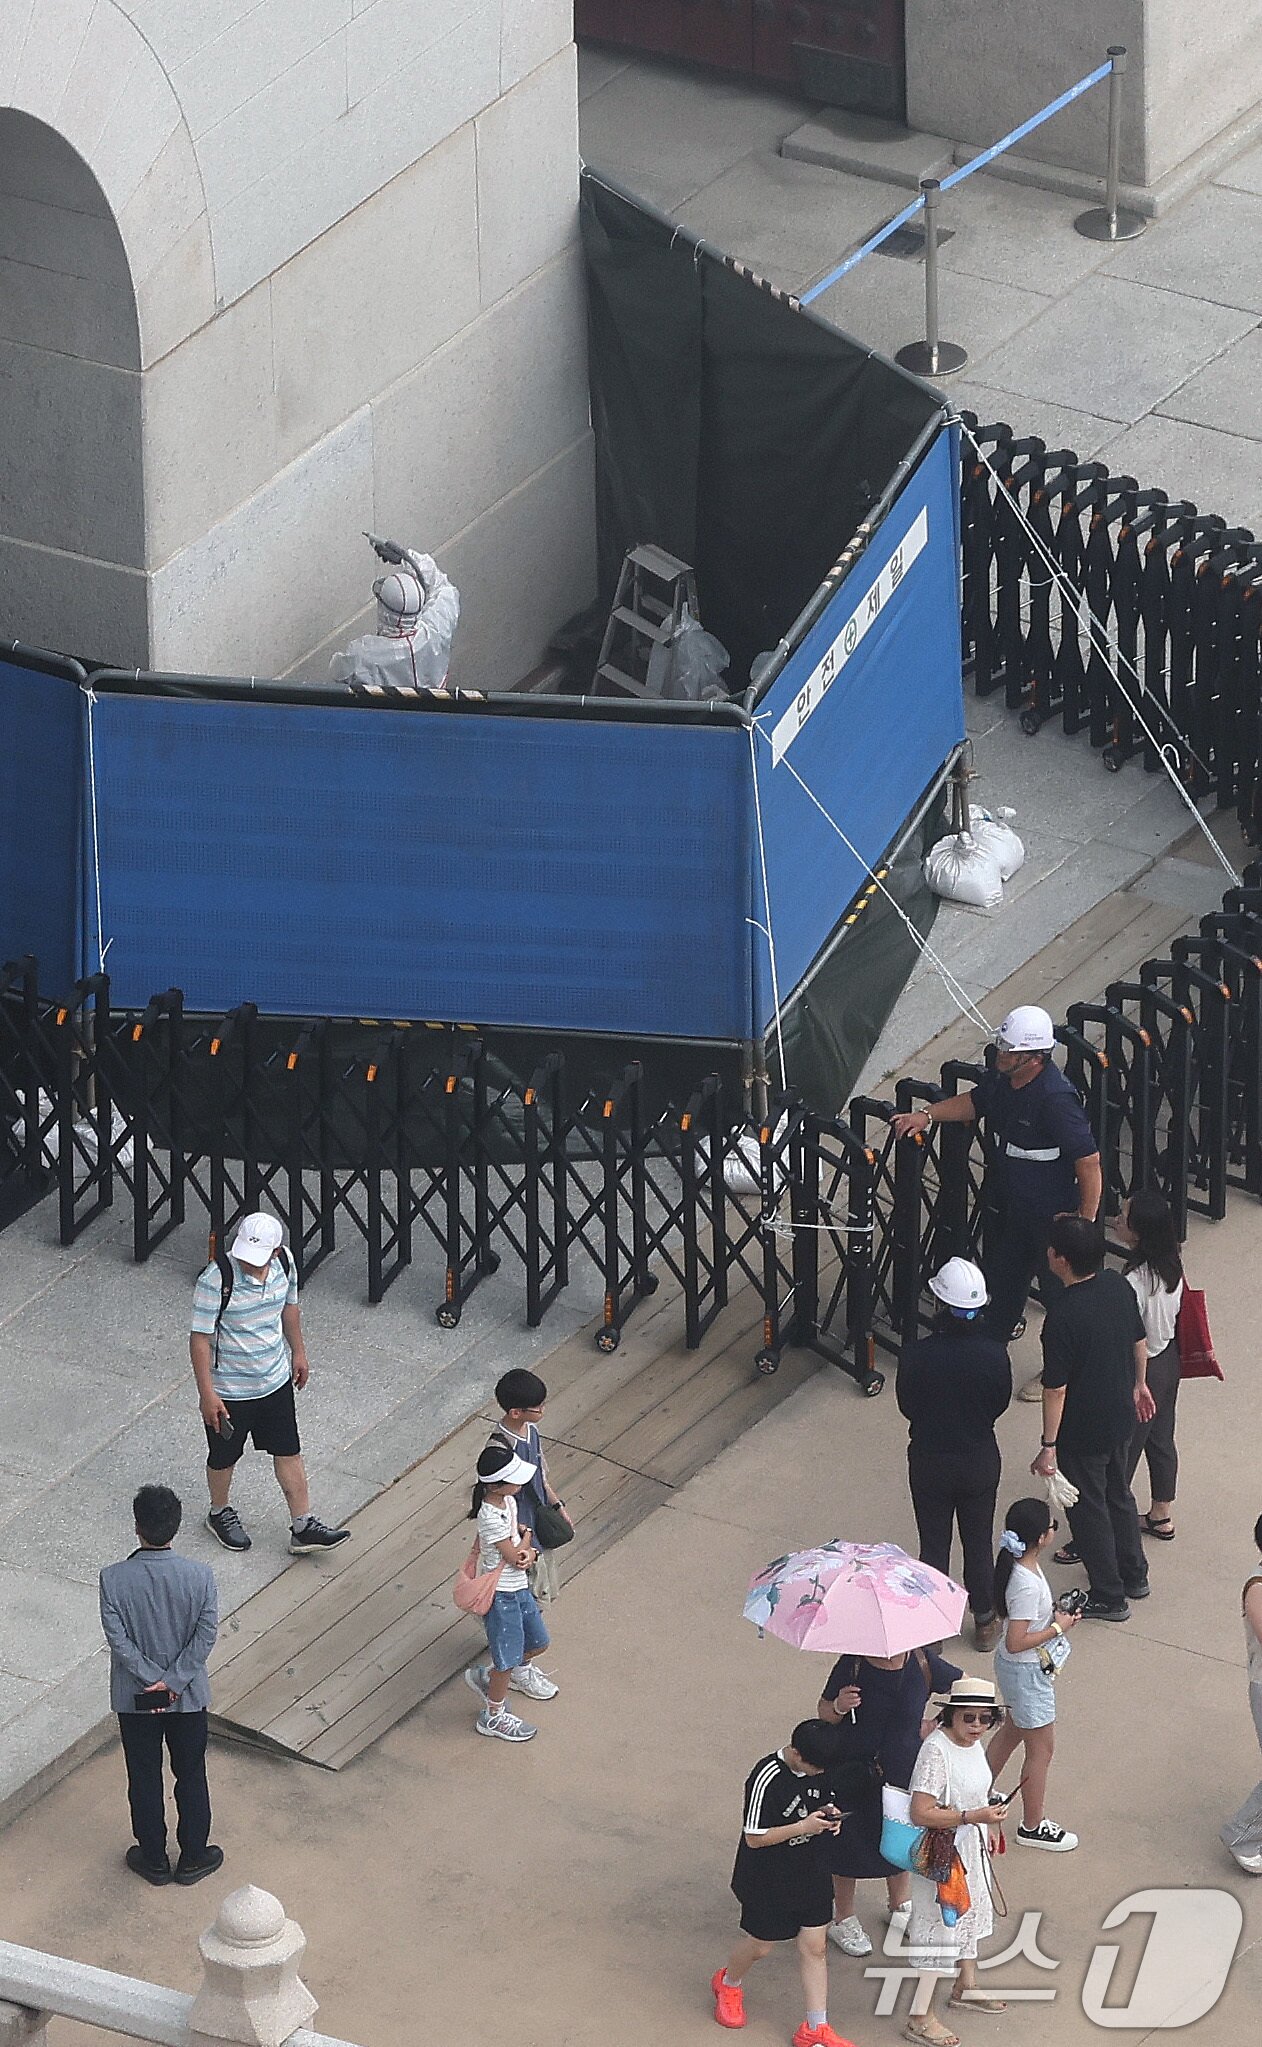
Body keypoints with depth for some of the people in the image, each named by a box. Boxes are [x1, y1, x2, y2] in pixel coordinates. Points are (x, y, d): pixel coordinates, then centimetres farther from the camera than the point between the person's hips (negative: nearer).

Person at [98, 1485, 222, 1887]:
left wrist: (152, 1679, -12)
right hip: (188, 1696, 0)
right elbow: (207, 1634, -18)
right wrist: (173, 1680, -15)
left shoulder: (114, 1579, -19)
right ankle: (193, 1858, 30)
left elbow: (117, 1638, -19)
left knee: (144, 1779, 16)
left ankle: (154, 1861, 29)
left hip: (135, 1699, 0)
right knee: (191, 1776, 18)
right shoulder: (200, 1576, -17)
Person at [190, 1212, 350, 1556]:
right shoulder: (216, 1280, -30)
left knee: (289, 1453, 14)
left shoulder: (284, 1262, -12)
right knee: (224, 1456, 17)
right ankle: (220, 1514, 43)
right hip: (229, 1390, -5)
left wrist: (298, 1353, 19)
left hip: (275, 1381, 5)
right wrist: (207, 1395, -21)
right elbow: (200, 1339, -23)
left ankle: (303, 1528, 26)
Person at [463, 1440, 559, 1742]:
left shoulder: (508, 1500, -1)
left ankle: (520, 1672, 49)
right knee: (508, 1658, 4)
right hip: (501, 1594, -9)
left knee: (537, 1642, 22)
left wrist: (529, 1553, -16)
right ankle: (493, 1717, 21)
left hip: (519, 1586, 9)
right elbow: (513, 1555, -22)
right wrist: (527, 1538, -4)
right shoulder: (490, 1517, -30)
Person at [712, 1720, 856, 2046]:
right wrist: (804, 1826, -29)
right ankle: (728, 1984, 47)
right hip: (768, 1881, -6)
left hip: (810, 1873, 6)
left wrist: (828, 1813, -9)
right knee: (760, 1945, 14)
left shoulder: (819, 1769, -5)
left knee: (815, 1948, 6)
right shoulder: (766, 1779, -26)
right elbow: (754, 1837, -22)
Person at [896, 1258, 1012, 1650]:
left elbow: (907, 1407, -8)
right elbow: (1001, 1403, -3)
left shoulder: (915, 1356, -23)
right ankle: (984, 1622, 33)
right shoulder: (993, 1354, -20)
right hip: (980, 1461, 1)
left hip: (929, 1464, -1)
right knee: (979, 1543, 19)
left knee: (933, 1545, 15)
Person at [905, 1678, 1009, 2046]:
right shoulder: (937, 1751, -29)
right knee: (937, 1929, 0)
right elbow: (921, 1813, -32)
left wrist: (989, 1828, 21)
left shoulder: (973, 1743, -2)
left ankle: (966, 1988, 49)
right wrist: (972, 1817, -35)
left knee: (970, 1915, 27)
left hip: (970, 1848, 9)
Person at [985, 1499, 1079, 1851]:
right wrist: (1057, 1628, -20)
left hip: (1016, 1668, 9)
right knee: (1041, 1748, 9)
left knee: (1013, 1730, 30)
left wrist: (1053, 1613, 0)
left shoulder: (1019, 1565, -6)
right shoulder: (1028, 1585, -34)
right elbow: (1016, 1642, -30)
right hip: (1026, 1672, -9)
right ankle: (1033, 1826, 25)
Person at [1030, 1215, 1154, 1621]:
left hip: (1083, 1431, -7)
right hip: (1121, 1417, 7)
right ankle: (1134, 1576, 42)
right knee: (1118, 1493, 27)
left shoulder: (1063, 1316, -31)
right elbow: (1139, 1342, 7)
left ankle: (1108, 1598, 25)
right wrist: (1138, 1384, 25)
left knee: (1088, 1508, 12)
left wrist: (1049, 1446, -16)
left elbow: (1056, 1389, -25)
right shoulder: (1120, 1287, -10)